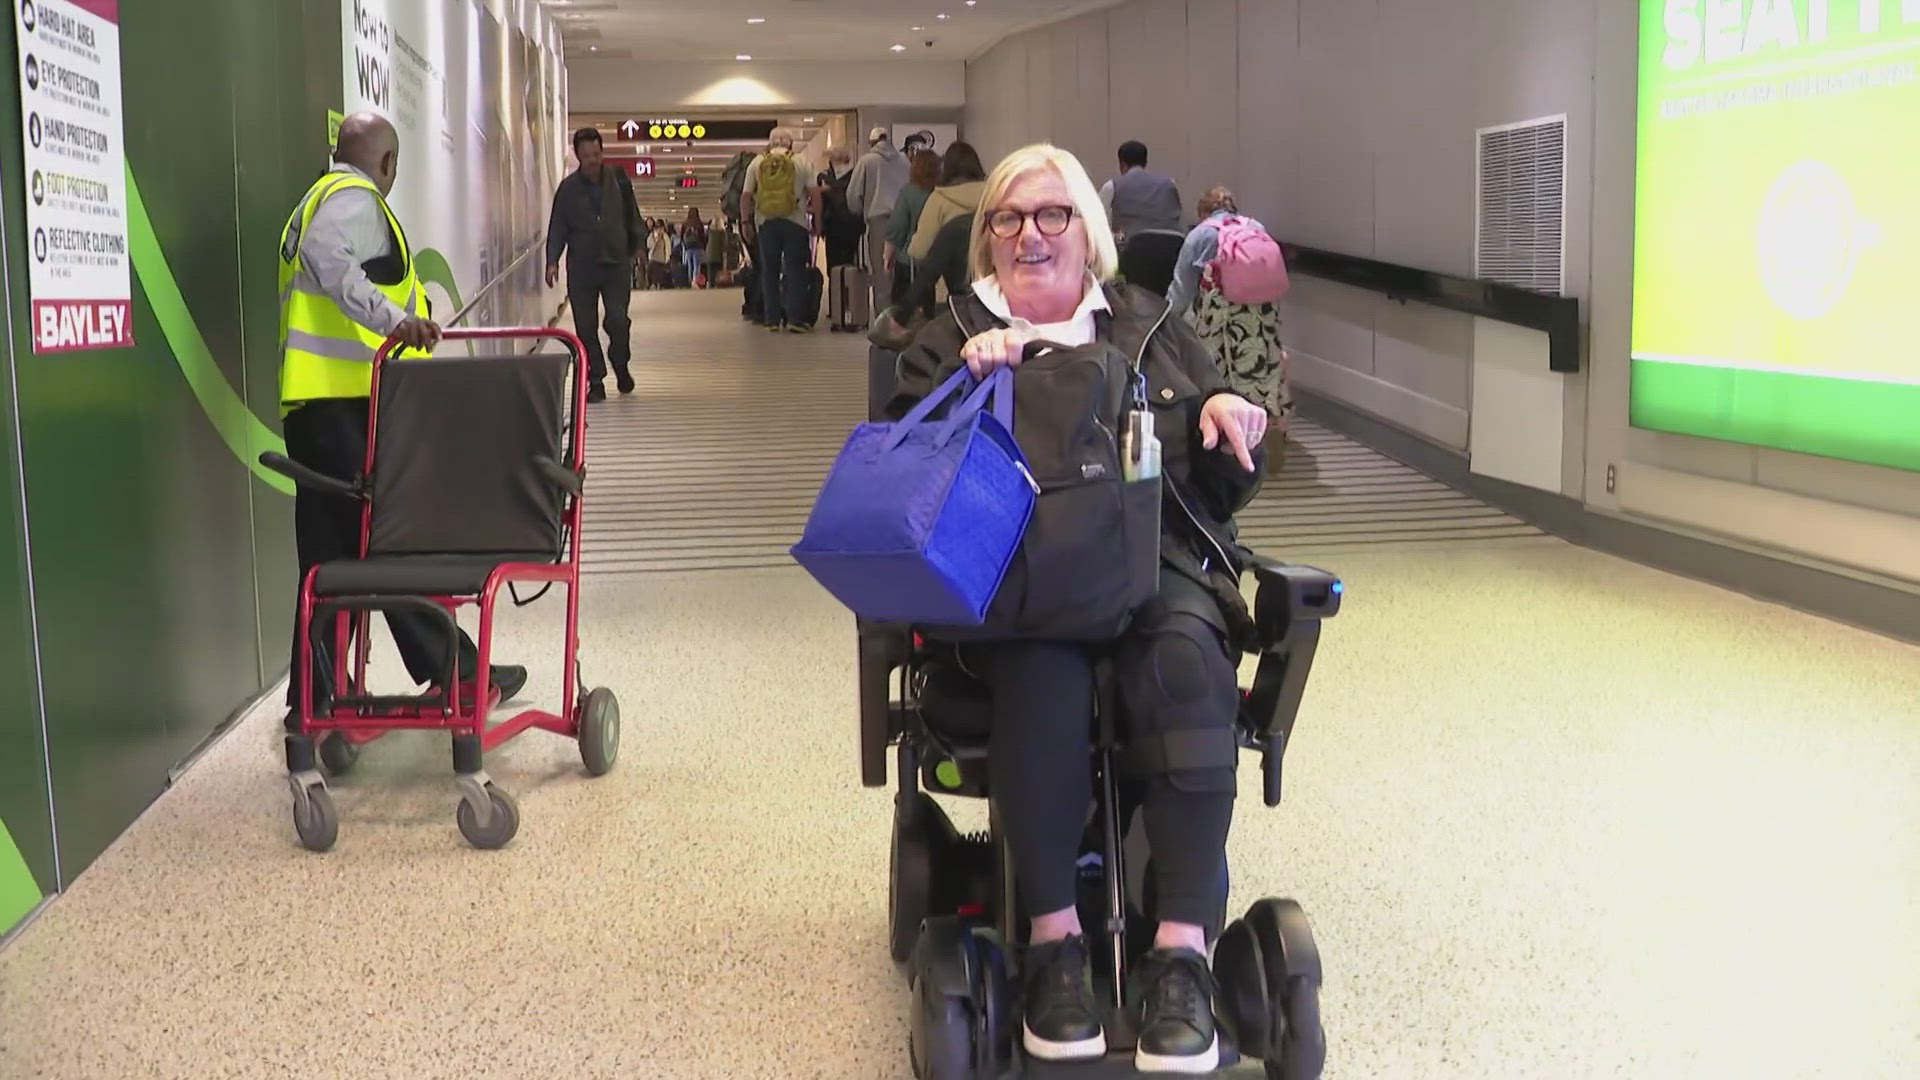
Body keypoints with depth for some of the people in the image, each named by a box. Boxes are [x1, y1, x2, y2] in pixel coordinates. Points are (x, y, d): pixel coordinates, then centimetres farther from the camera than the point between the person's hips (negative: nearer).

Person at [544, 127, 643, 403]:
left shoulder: (619, 180, 2)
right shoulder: (568, 188, 0)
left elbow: (633, 217, 12)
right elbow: (557, 228, 3)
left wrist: (637, 247, 8)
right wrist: (552, 261, -7)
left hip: (616, 263, 0)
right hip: (581, 268, 1)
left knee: (618, 321, -9)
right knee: (585, 328, 1)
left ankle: (620, 365, 19)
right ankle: (595, 381, 12)